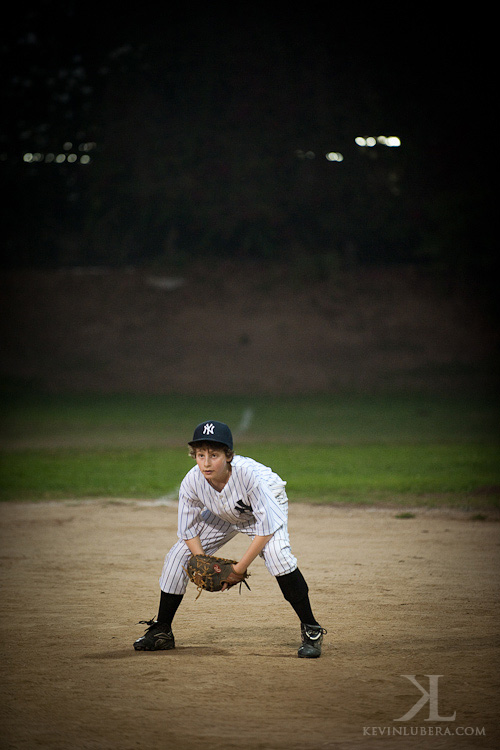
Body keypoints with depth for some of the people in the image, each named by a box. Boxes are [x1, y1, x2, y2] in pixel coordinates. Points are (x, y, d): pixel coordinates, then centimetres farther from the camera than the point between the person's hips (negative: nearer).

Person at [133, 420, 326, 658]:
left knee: (277, 553, -31)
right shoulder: (192, 482, -29)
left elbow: (266, 527, -33)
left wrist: (241, 567, -31)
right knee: (177, 556, -4)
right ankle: (161, 632, 14)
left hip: (268, 507, -4)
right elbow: (188, 531, -12)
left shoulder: (248, 474, -41)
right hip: (223, 516, 5)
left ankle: (311, 630, -18)